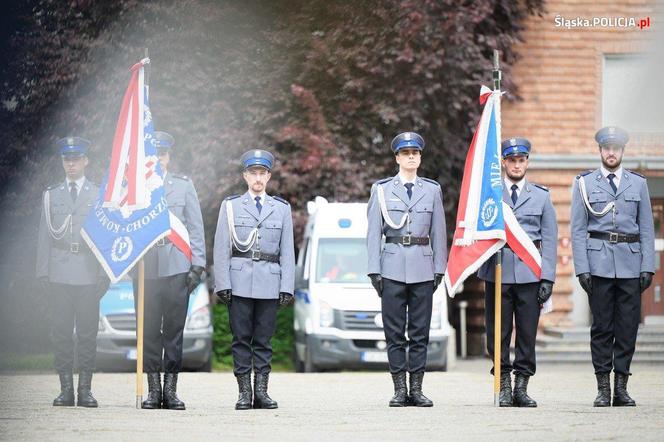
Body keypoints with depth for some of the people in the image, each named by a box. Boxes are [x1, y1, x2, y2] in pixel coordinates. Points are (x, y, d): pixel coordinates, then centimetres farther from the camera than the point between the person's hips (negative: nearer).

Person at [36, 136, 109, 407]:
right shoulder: (51, 195, 13)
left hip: (88, 275, -1)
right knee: (61, 332, -1)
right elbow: (45, 235, 11)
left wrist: (104, 274, -1)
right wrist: (43, 272, 2)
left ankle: (85, 389, 2)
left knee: (87, 332, -2)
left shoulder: (99, 195, 9)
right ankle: (66, 388, 3)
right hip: (58, 274, 1)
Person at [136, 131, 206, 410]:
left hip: (176, 266, 0)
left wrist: (197, 266, 0)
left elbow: (195, 228, 8)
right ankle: (154, 389, 7)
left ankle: (171, 389, 3)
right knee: (149, 330, 1)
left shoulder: (183, 185, 9)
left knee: (174, 328, -1)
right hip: (144, 268, 0)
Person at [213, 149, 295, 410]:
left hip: (269, 282, 1)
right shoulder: (231, 206, 7)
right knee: (241, 337, 0)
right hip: (239, 282, -1)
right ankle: (244, 393, 3)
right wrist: (222, 285, -4)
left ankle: (261, 391, 5)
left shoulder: (282, 208, 11)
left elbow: (287, 251, 8)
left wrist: (287, 288, 1)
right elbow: (221, 249, 4)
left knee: (264, 338, 2)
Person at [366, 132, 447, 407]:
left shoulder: (432, 190, 10)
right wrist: (374, 270, -2)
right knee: (394, 333, -2)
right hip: (392, 268, -1)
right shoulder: (381, 190, 6)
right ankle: (400, 390, 2)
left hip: (423, 269, 1)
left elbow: (439, 232, 11)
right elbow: (373, 232, 4)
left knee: (420, 332, 1)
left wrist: (439, 269, 5)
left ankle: (416, 390, 5)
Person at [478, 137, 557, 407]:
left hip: (529, 271, 1)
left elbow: (550, 240, 9)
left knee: (527, 331, -1)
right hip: (497, 270, -1)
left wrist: (548, 278, 1)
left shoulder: (541, 196, 12)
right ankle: (504, 387, 7)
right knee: (498, 331, -1)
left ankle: (521, 387, 6)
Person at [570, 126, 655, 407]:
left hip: (631, 265, 2)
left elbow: (647, 228, 10)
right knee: (601, 326, 0)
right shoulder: (584, 184, 6)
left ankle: (621, 388, 7)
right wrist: (582, 268, -5)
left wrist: (648, 267, 1)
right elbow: (578, 229, 4)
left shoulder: (638, 183, 11)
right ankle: (603, 388, 4)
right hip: (598, 264, -2)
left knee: (628, 326, 1)